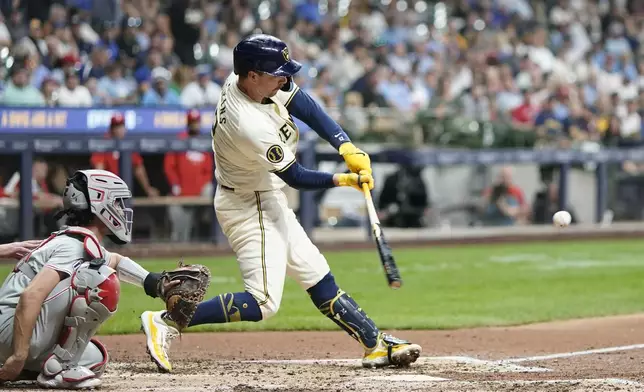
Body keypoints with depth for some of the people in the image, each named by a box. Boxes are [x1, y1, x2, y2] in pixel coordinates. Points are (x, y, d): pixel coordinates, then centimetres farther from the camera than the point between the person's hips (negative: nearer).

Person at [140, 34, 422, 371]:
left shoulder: (243, 79, -9)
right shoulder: (251, 126, -33)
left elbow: (306, 107, -3)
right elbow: (296, 178, -20)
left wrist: (348, 149, -13)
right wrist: (343, 180, -6)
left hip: (268, 202, 10)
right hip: (249, 207, -10)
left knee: (317, 276, 13)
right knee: (263, 302, -15)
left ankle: (376, 345, 20)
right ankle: (165, 321, -15)